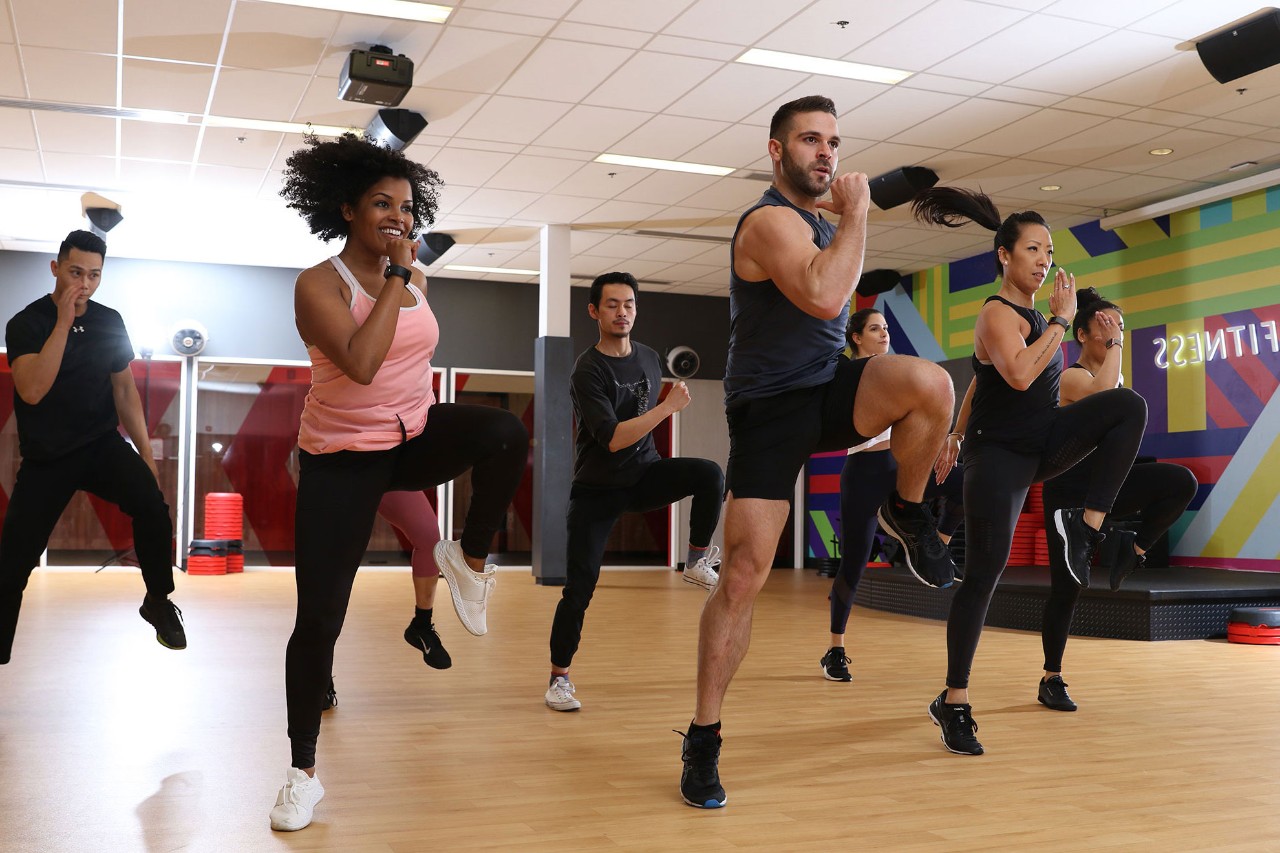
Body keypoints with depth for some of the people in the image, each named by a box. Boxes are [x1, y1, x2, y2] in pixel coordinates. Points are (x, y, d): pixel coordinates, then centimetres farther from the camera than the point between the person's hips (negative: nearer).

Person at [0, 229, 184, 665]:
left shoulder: (110, 322, 0)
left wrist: (145, 453, 5)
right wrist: (64, 322, -27)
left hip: (102, 444, 2)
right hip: (46, 457, -1)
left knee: (152, 505, -26)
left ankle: (158, 601, -5)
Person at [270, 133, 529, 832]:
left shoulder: (415, 281, 5)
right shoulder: (319, 284, -13)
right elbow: (360, 363, -30)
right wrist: (397, 276, -23)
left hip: (413, 436, 4)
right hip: (342, 460, -4)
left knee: (506, 433, -28)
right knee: (319, 617, -4)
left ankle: (469, 559, -5)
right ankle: (303, 771, 14)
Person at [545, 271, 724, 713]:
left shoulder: (649, 358, 4)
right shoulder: (588, 371, -17)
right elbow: (612, 438, -26)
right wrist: (669, 406, -27)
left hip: (644, 473, 5)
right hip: (597, 489, -4)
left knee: (711, 474, -24)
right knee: (579, 587, -8)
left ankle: (698, 561, -5)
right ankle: (559, 678, 9)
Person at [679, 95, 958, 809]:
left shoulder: (816, 219, 16)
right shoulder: (771, 221, -13)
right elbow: (825, 297, -32)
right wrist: (854, 214, -20)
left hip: (832, 390, 6)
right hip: (770, 409, -6)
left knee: (931, 383, -28)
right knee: (745, 572, -10)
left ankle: (908, 512, -1)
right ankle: (704, 739, 2)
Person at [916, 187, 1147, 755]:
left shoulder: (1030, 313, 14)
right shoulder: (997, 313, -13)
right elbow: (1019, 375, -32)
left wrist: (955, 436, 27)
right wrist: (1061, 319, -22)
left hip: (1043, 443, 8)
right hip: (999, 454, -8)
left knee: (1127, 405, -18)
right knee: (984, 573, -9)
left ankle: (1086, 523, -12)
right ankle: (953, 702, 1)